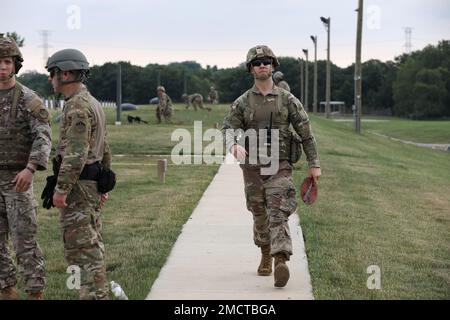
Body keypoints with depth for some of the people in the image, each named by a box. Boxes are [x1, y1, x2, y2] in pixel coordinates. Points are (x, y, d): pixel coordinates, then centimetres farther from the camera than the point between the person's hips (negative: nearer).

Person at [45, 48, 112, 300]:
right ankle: (100, 292, 19)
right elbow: (105, 149, 21)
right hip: (93, 184, 10)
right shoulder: (93, 103, 16)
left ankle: (94, 295, -8)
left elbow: (76, 153, -23)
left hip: (78, 186, -10)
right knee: (92, 244, 14)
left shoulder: (78, 105, -16)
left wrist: (61, 189, -23)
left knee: (82, 246, -8)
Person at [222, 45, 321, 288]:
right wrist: (234, 145, -31)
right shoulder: (242, 102, 2)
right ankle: (266, 255, 37)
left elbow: (306, 133, 3)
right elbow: (228, 129, -7)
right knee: (260, 215, 14)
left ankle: (281, 264, -30)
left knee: (277, 215, -17)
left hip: (279, 167, -2)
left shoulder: (287, 100, -1)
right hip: (253, 168, 2)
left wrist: (314, 164, 2)